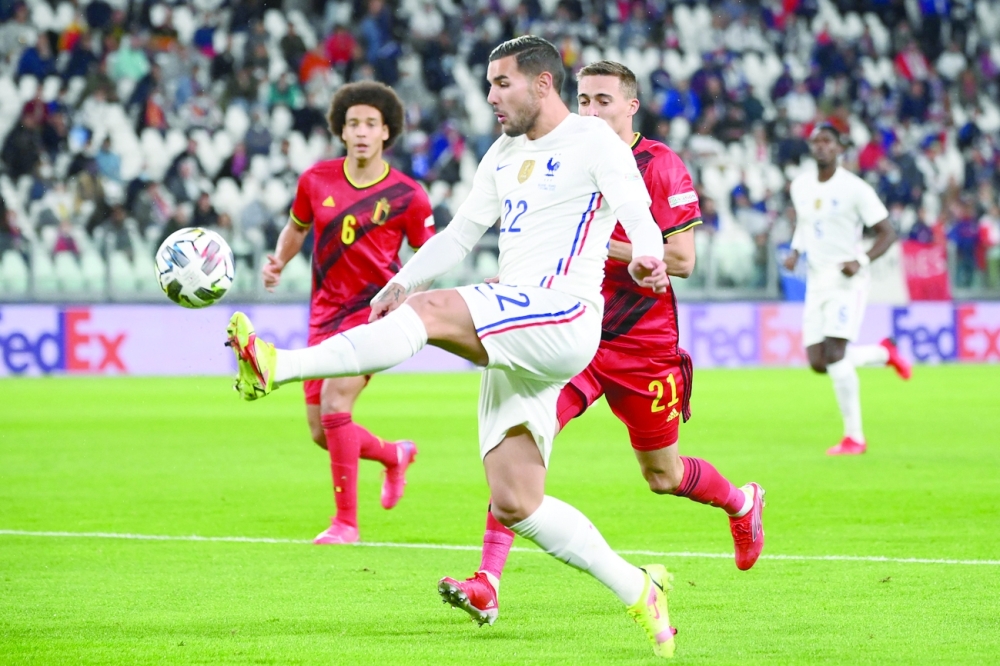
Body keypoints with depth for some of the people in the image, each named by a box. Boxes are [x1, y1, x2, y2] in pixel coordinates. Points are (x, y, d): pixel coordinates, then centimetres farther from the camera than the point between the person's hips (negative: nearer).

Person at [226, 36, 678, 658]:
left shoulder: (593, 140, -2)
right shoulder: (504, 156, 23)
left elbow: (635, 208, -19)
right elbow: (460, 233, 26)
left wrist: (648, 255, -41)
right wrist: (401, 281, 11)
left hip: (562, 316, -9)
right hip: (515, 339, 9)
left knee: (429, 311, -28)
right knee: (514, 505, 0)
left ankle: (277, 366, -34)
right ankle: (639, 593, 6)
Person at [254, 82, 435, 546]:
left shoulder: (406, 195, -6)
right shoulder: (316, 181, 2)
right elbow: (297, 227, 21)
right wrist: (277, 263, 3)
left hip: (375, 310, -5)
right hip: (327, 313, 5)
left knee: (334, 403, -24)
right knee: (321, 432, 6)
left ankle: (346, 521, -14)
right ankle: (394, 456, 39)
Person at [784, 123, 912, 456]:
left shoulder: (855, 188, -10)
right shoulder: (800, 186, 8)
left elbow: (887, 234, -7)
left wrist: (861, 261, -22)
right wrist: (796, 251, 6)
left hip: (847, 281, -6)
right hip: (816, 281, 7)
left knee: (833, 354, -18)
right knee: (818, 362, 1)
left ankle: (854, 437, -8)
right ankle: (884, 353, 27)